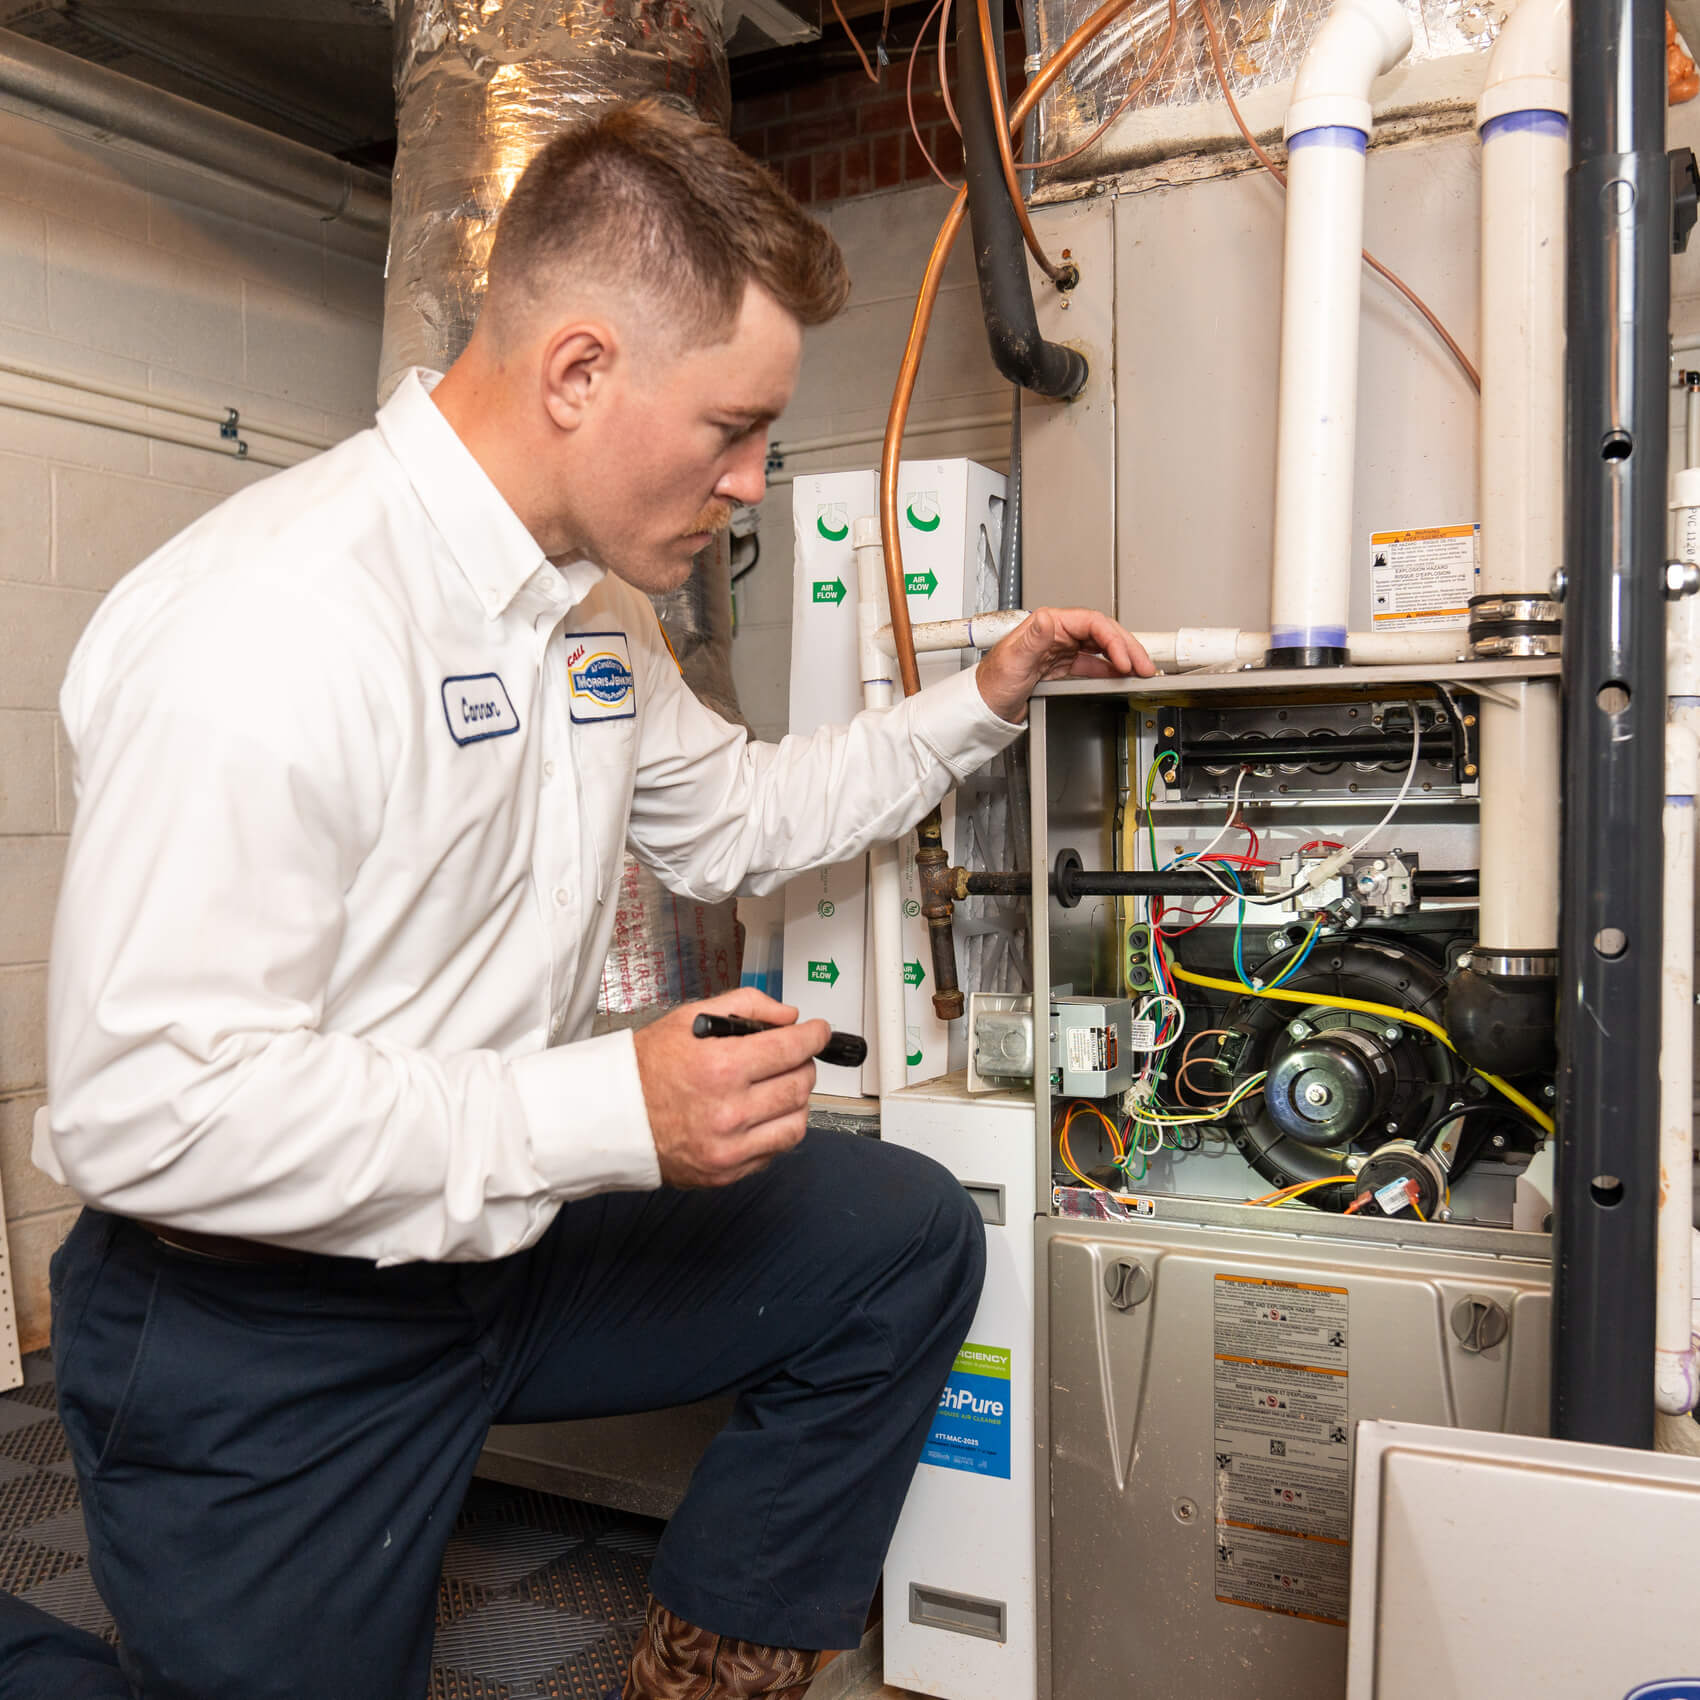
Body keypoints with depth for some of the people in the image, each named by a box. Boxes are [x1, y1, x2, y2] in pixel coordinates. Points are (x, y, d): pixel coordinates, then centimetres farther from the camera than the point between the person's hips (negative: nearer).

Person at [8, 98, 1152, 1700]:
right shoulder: (270, 620, -27)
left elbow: (733, 818, 17)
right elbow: (141, 1104, -29)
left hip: (503, 1242, 8)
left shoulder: (591, 604, 5)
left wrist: (979, 704, 7)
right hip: (253, 1326, -7)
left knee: (905, 1236, 0)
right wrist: (609, 1112, -30)